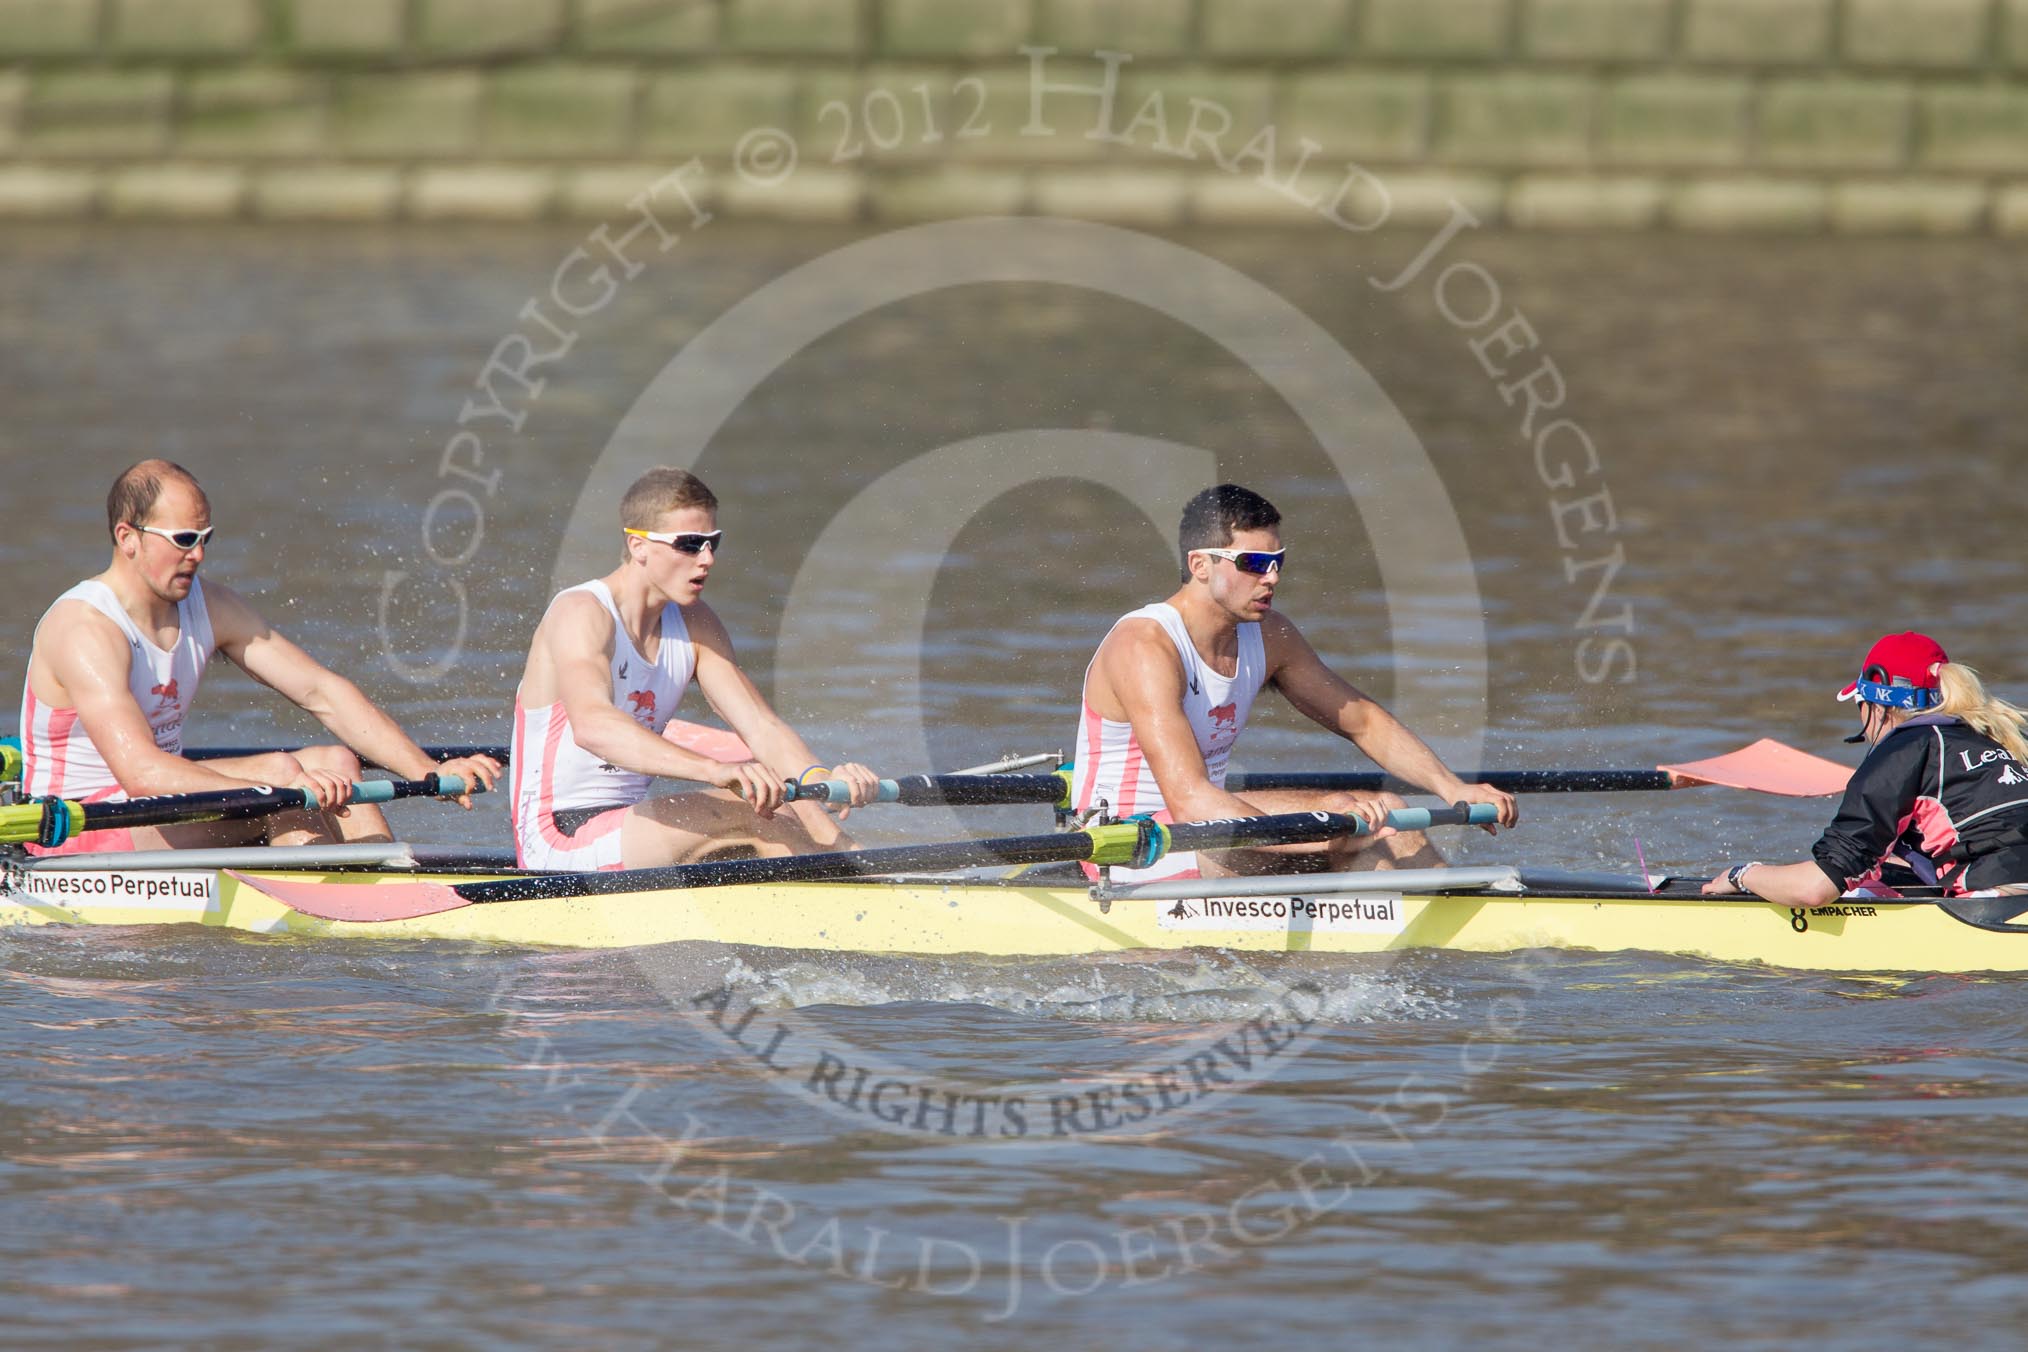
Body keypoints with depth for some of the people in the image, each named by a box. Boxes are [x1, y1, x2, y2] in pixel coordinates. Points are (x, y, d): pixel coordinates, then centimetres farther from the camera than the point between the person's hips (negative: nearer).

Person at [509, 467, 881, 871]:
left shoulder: (694, 625, 9)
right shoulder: (581, 614, -16)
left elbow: (763, 727, 0)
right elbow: (591, 725, -36)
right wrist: (714, 769, -50)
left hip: (626, 830, 9)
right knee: (758, 814, -22)